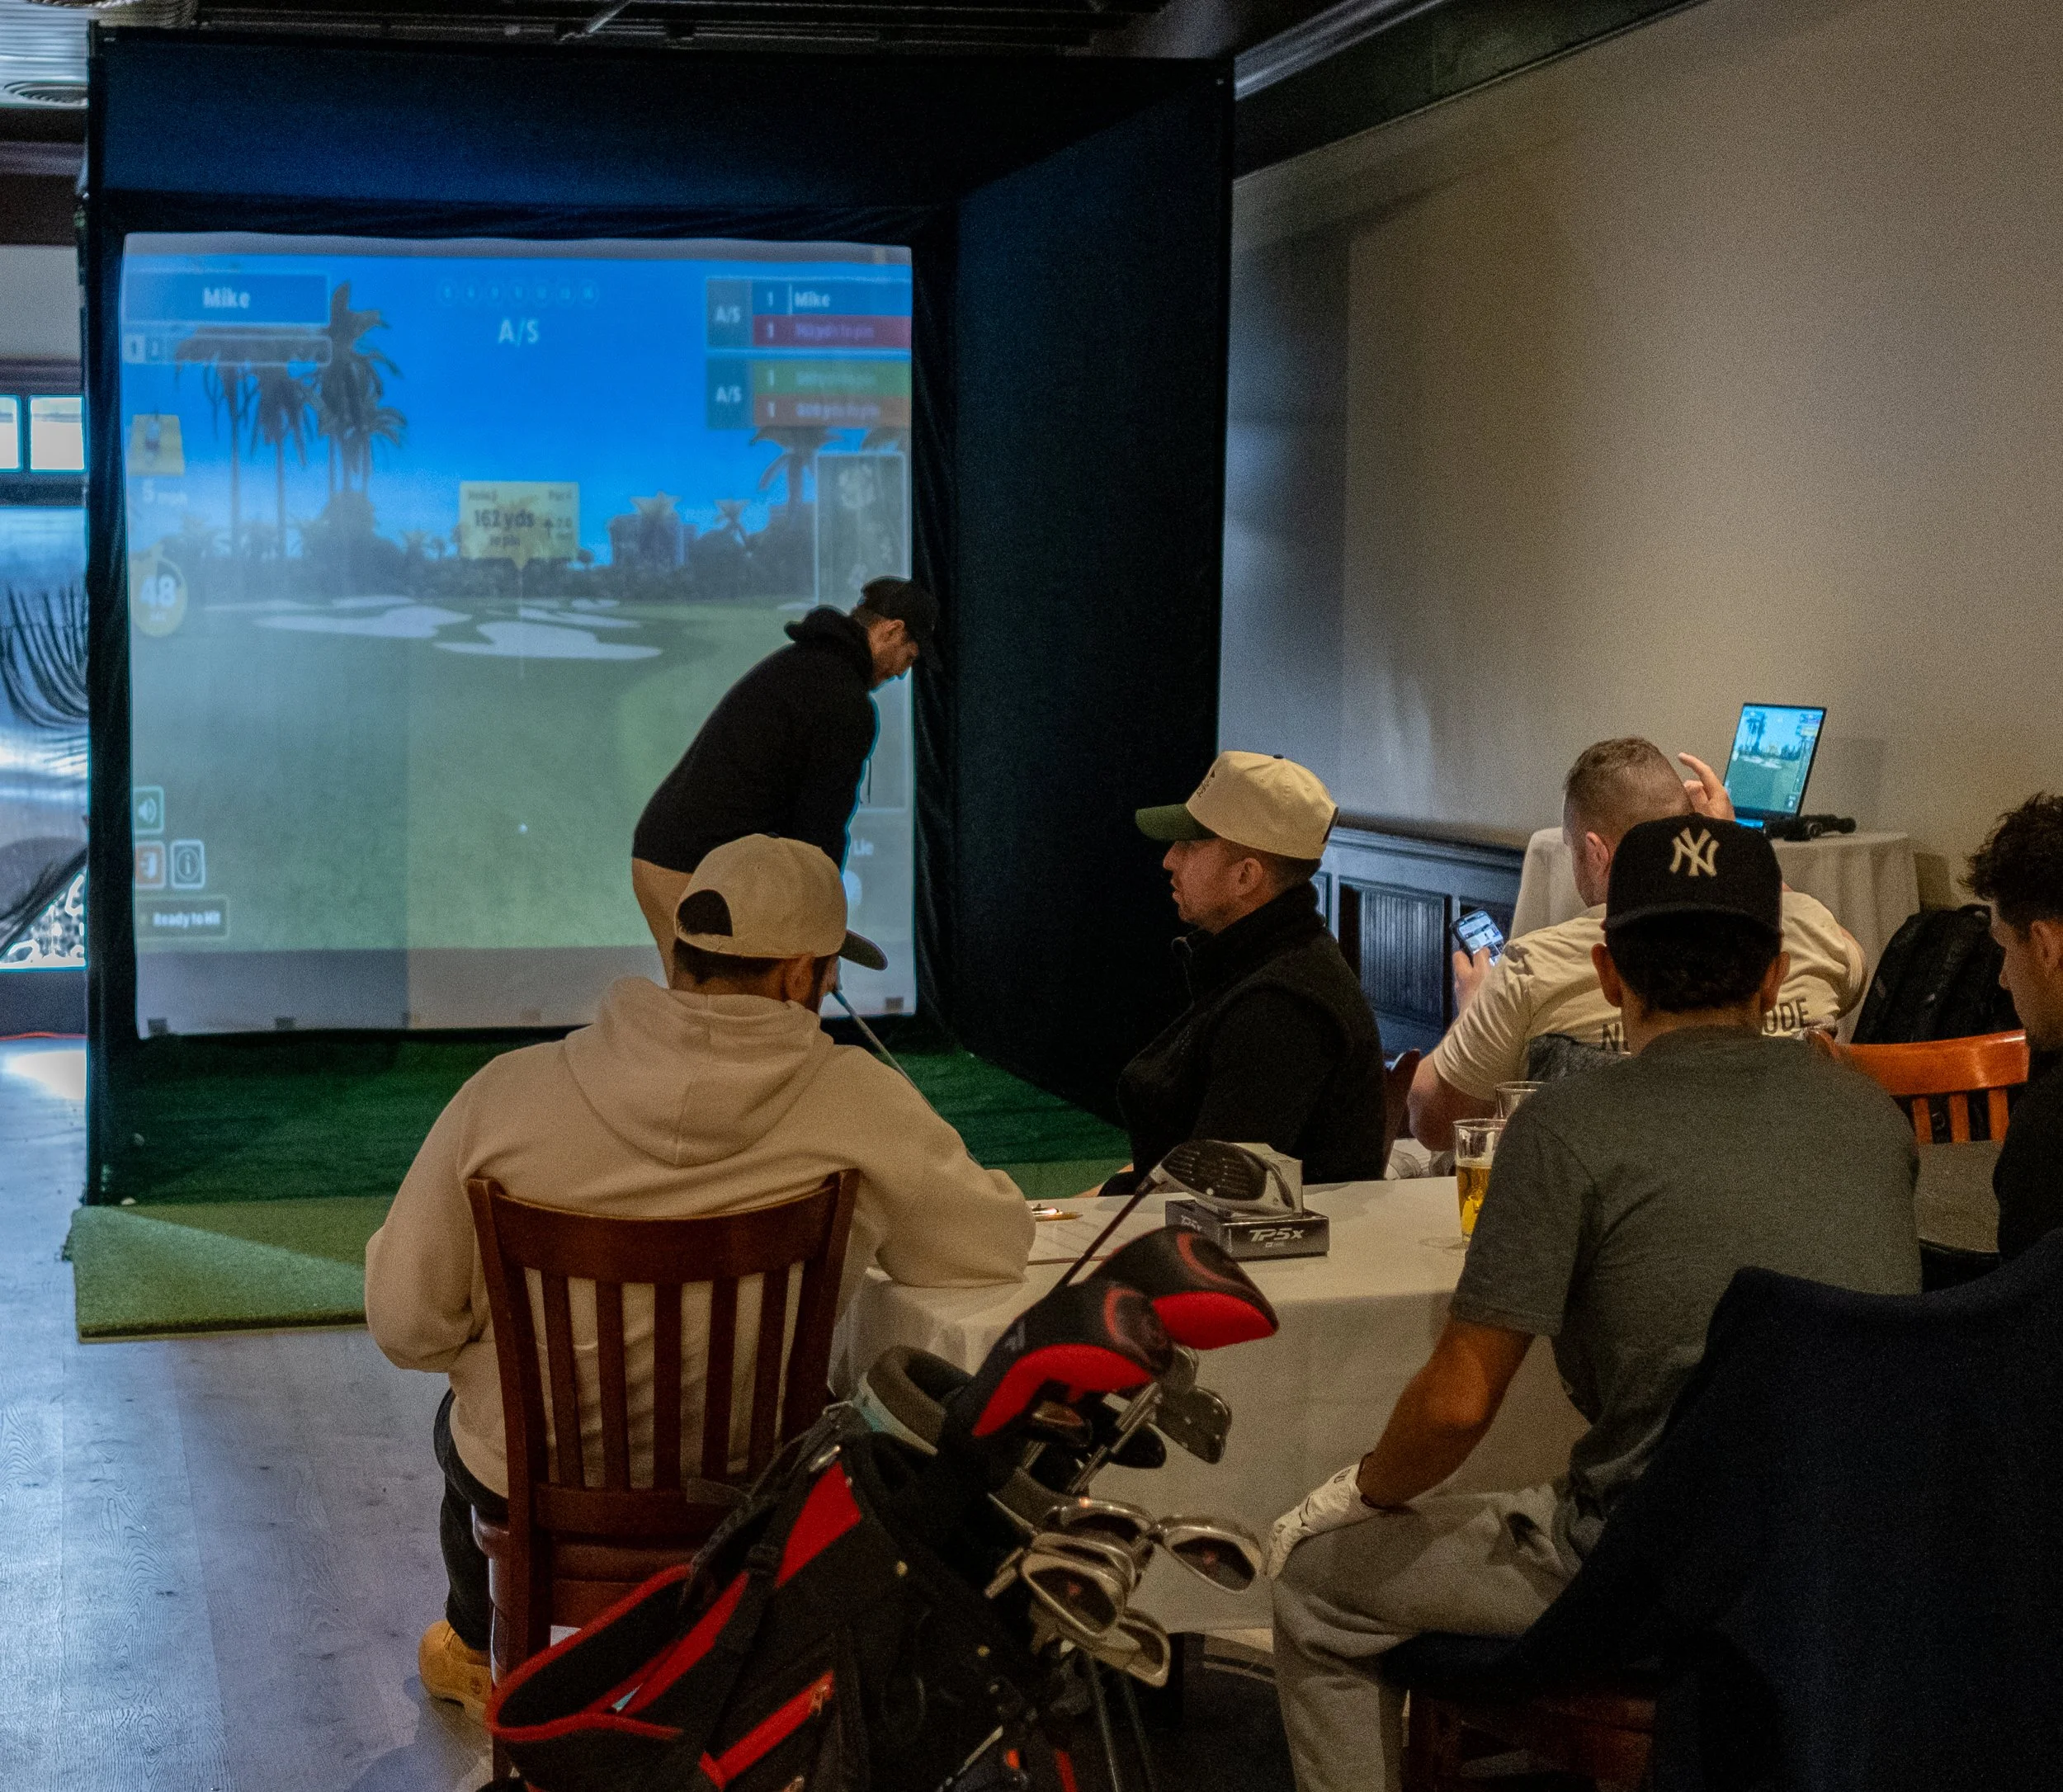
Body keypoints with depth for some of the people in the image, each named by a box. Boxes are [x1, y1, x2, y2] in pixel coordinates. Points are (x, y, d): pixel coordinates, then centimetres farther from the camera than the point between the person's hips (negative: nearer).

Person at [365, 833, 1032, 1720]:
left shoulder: (507, 1093, -20)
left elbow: (406, 1321, -14)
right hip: (751, 1491, 0)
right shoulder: (860, 1105, -22)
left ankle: (473, 1652, 63)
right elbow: (996, 1245, -8)